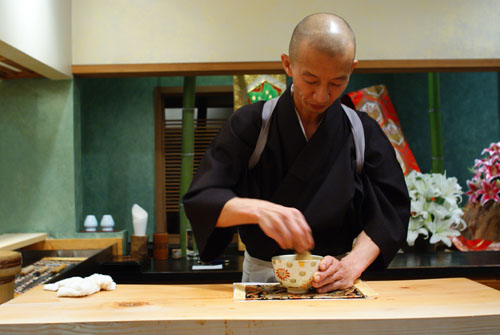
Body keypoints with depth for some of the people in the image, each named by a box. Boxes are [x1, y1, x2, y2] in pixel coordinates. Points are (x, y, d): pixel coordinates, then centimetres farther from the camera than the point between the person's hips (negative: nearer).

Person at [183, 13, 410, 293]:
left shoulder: (365, 132, -3)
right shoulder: (249, 125, -5)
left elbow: (389, 213, -5)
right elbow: (201, 200, -9)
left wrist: (351, 266, -21)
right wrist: (256, 209, -29)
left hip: (334, 284, 4)